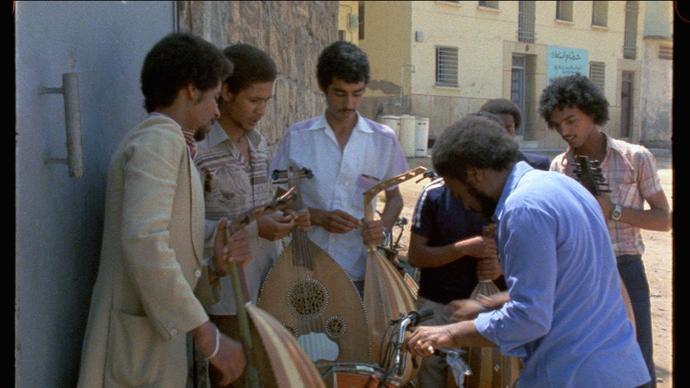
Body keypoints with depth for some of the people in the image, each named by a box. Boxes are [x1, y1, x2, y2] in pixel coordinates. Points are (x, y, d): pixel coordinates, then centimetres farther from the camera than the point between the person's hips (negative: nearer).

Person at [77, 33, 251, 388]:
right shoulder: (159, 140, -9)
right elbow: (144, 244, -24)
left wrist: (214, 268, 2)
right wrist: (206, 334, -22)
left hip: (156, 351, 9)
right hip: (138, 354, -9)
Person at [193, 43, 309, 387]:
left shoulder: (258, 143, 11)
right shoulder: (198, 149, -15)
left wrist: (283, 218, 0)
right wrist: (253, 228, -22)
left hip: (270, 285, 7)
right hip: (229, 292, -7)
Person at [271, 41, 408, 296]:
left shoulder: (384, 139, 4)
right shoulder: (297, 138, 1)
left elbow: (394, 197, 14)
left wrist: (383, 226, -7)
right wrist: (319, 217, -11)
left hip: (360, 271, 1)